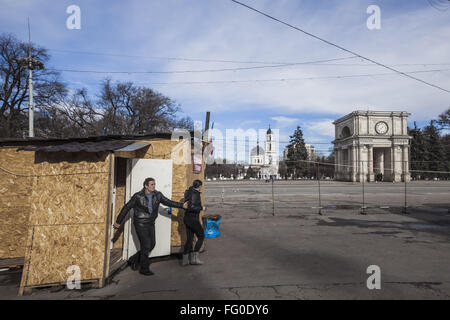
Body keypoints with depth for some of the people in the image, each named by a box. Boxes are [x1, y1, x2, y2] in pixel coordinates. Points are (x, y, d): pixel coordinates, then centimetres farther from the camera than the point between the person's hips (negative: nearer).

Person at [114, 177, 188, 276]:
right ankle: (144, 269, 12)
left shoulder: (157, 195, -2)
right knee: (146, 245, -5)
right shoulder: (138, 196, -14)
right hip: (140, 224, -6)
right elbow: (126, 208, -6)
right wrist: (118, 222, -2)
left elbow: (168, 202, 6)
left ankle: (134, 260, 27)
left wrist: (182, 205, -3)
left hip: (150, 223, 6)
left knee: (151, 244, 8)